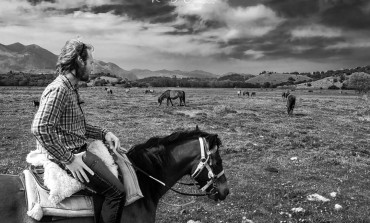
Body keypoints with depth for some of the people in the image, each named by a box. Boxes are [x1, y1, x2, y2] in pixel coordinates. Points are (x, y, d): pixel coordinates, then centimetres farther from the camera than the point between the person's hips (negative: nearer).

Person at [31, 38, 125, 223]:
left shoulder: (71, 88, 13)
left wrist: (103, 133, 6)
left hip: (76, 150, 11)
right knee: (116, 191, -15)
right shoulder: (58, 89, -18)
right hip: (67, 154, -10)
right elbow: (40, 128, -29)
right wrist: (68, 160, -25)